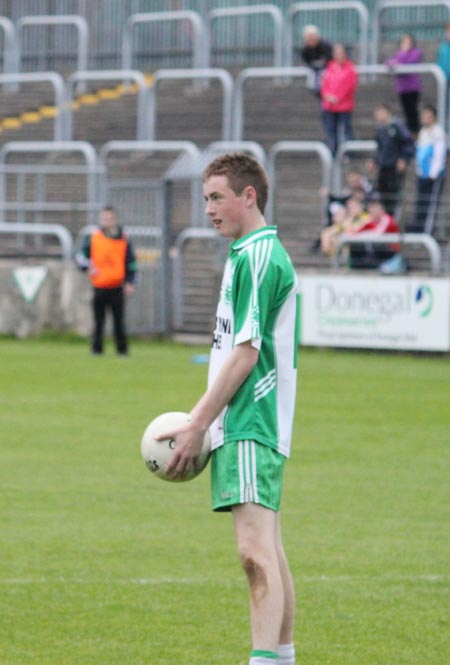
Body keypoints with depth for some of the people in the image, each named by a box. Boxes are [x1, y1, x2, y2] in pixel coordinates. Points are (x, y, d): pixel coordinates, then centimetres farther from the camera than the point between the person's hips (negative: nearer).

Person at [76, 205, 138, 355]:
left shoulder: (123, 240, 6)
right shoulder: (92, 239, 5)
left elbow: (131, 263, 11)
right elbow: (80, 256, 6)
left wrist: (130, 283, 1)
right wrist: (88, 266, -14)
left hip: (117, 288, 0)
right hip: (99, 287, 0)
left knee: (119, 322, -1)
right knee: (98, 322, 2)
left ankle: (122, 349, 7)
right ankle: (96, 349, 10)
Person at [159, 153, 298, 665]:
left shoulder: (257, 258, -13)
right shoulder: (250, 255, 19)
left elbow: (245, 352, -17)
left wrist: (197, 425, -14)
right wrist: (200, 420, 20)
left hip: (249, 429, -10)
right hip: (245, 426, 10)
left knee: (256, 551, -18)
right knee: (268, 552, 13)